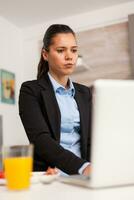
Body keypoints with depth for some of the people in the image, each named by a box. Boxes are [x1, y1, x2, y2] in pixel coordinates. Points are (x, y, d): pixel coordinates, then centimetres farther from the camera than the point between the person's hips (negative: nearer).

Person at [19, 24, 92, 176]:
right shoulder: (30, 90, -2)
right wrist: (83, 167, -29)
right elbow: (40, 139, -15)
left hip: (81, 179, 4)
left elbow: (90, 139, 8)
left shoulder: (84, 93, 14)